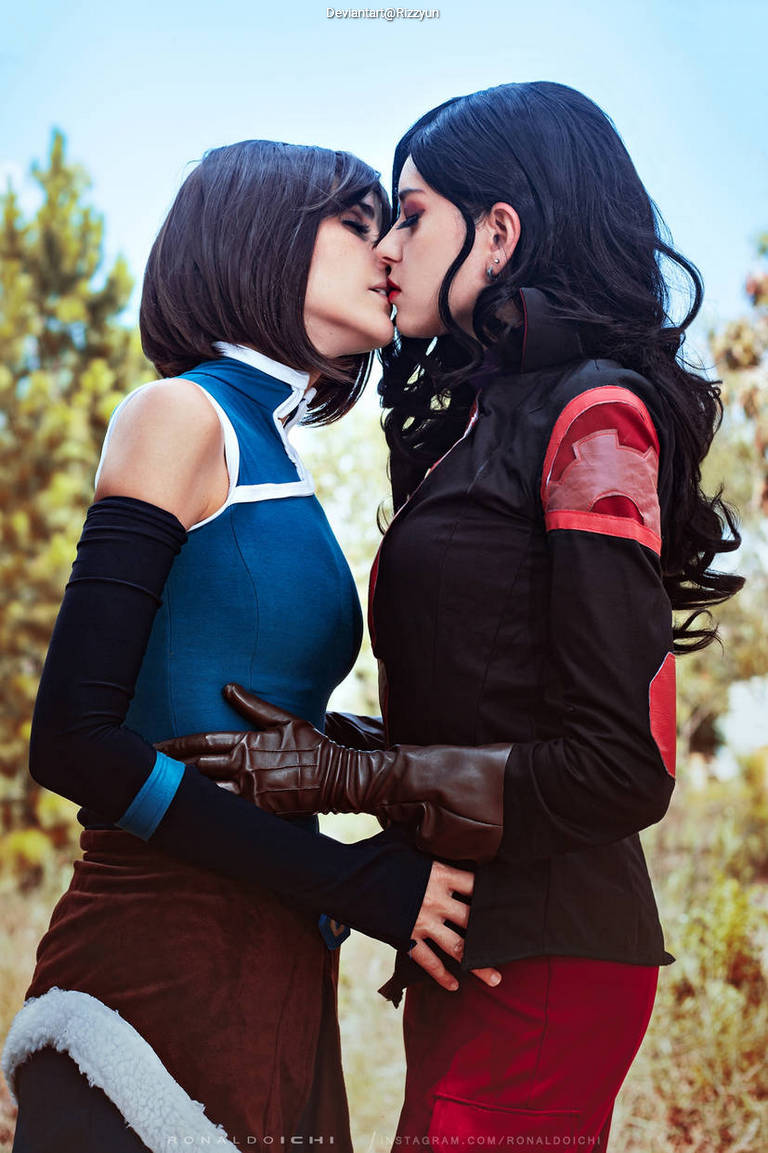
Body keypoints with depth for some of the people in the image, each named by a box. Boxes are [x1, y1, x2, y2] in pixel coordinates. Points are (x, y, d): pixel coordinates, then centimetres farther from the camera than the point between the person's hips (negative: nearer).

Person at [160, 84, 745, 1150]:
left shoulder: (595, 417, -12)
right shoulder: (486, 421, 13)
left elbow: (628, 767, -18)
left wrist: (350, 775, -15)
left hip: (541, 960, -8)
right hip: (468, 943, 8)